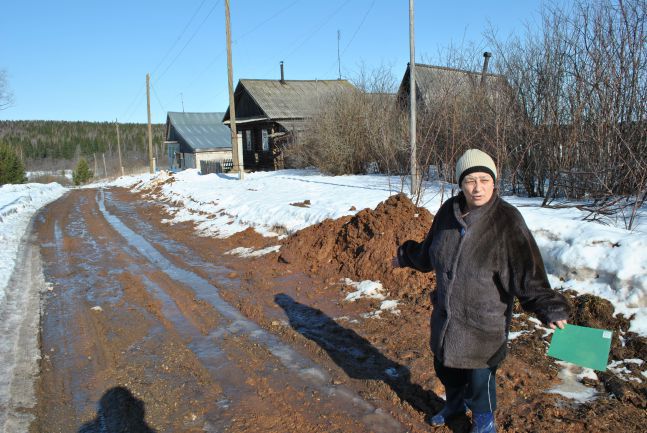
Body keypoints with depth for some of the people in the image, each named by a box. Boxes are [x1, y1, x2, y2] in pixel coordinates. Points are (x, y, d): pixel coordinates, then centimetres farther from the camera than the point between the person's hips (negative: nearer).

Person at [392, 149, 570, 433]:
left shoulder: (507, 220, -20)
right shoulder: (448, 212, -6)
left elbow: (528, 273, -22)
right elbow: (429, 253, 13)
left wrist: (549, 308, -33)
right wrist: (406, 256, 26)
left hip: (483, 320, -5)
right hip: (446, 312, 5)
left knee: (479, 375, 10)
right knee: (444, 365, 23)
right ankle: (455, 404, 55)